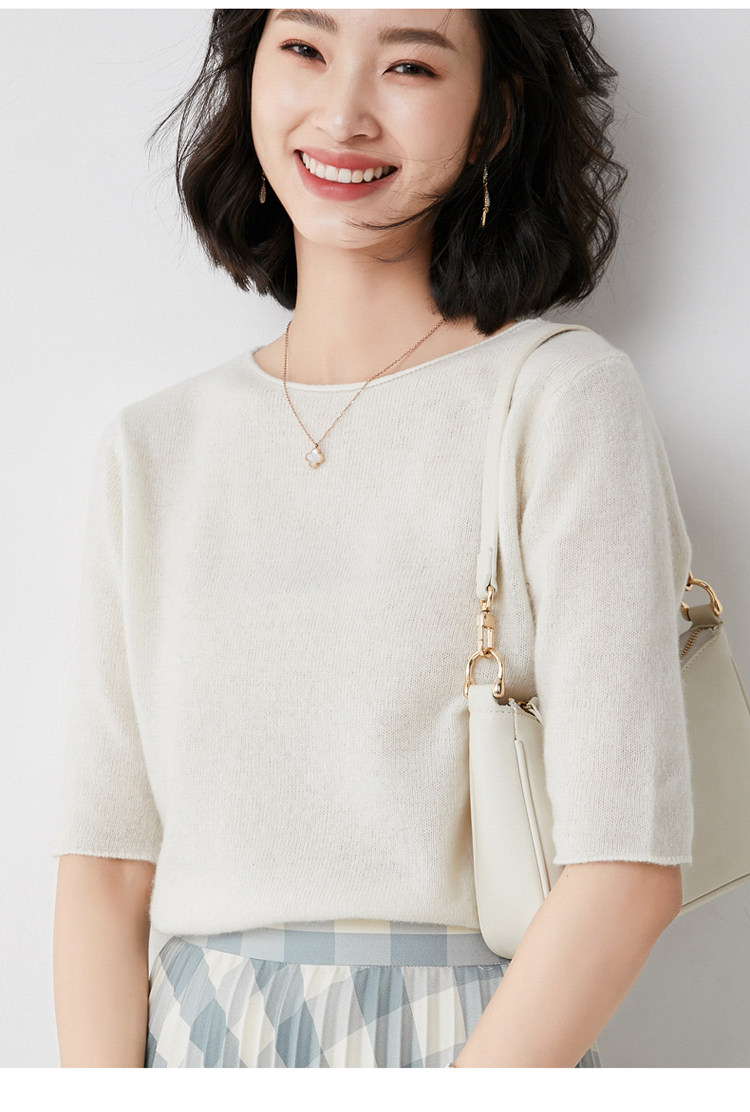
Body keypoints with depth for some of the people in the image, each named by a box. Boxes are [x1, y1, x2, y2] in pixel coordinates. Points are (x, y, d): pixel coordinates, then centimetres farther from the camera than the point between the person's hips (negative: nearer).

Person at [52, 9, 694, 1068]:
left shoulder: (568, 398, -8)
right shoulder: (152, 449, 5)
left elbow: (629, 869, -14)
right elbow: (104, 867, 2)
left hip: (489, 1052, -3)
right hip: (192, 1042, 3)